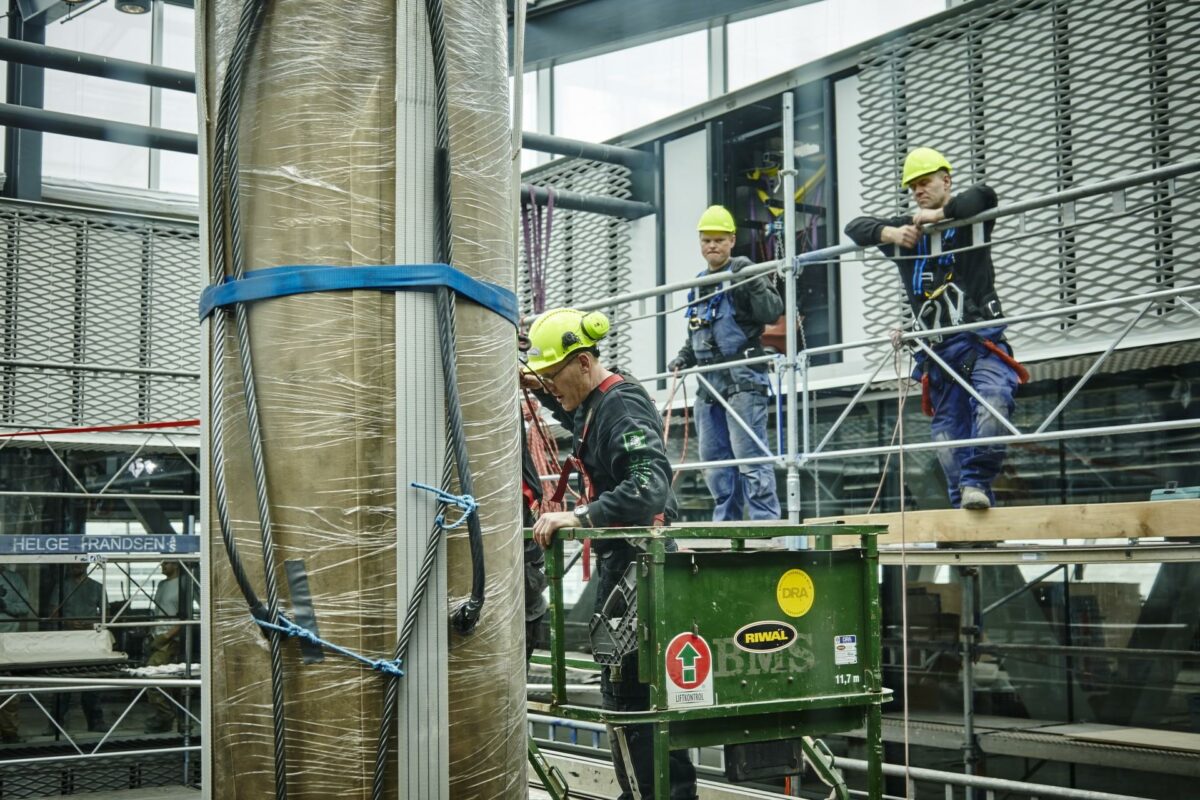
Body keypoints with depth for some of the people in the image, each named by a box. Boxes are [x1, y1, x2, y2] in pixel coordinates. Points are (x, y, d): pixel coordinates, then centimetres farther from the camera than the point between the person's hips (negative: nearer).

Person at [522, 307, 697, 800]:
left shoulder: (623, 405, -18)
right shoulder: (598, 402, 11)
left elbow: (649, 486, -31)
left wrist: (581, 516, -40)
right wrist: (546, 396, 23)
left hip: (637, 563, -10)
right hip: (622, 560, 10)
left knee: (625, 692, -8)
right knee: (649, 688, 16)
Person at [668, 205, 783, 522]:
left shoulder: (742, 271, -2)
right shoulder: (699, 285, 19)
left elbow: (772, 312, -15)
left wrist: (753, 283, -28)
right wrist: (684, 358, 12)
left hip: (742, 380, -8)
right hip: (710, 383, 8)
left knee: (750, 457, -13)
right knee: (714, 459, 11)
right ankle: (726, 523, 19)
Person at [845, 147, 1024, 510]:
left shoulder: (968, 219, 6)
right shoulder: (906, 227, 20)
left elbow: (984, 195, -16)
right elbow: (855, 228, 12)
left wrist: (939, 214, -13)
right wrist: (889, 233, -5)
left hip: (979, 338, -4)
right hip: (936, 347, 4)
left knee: (994, 398, -29)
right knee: (947, 433, -1)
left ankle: (977, 481, -27)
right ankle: (966, 508, 1)